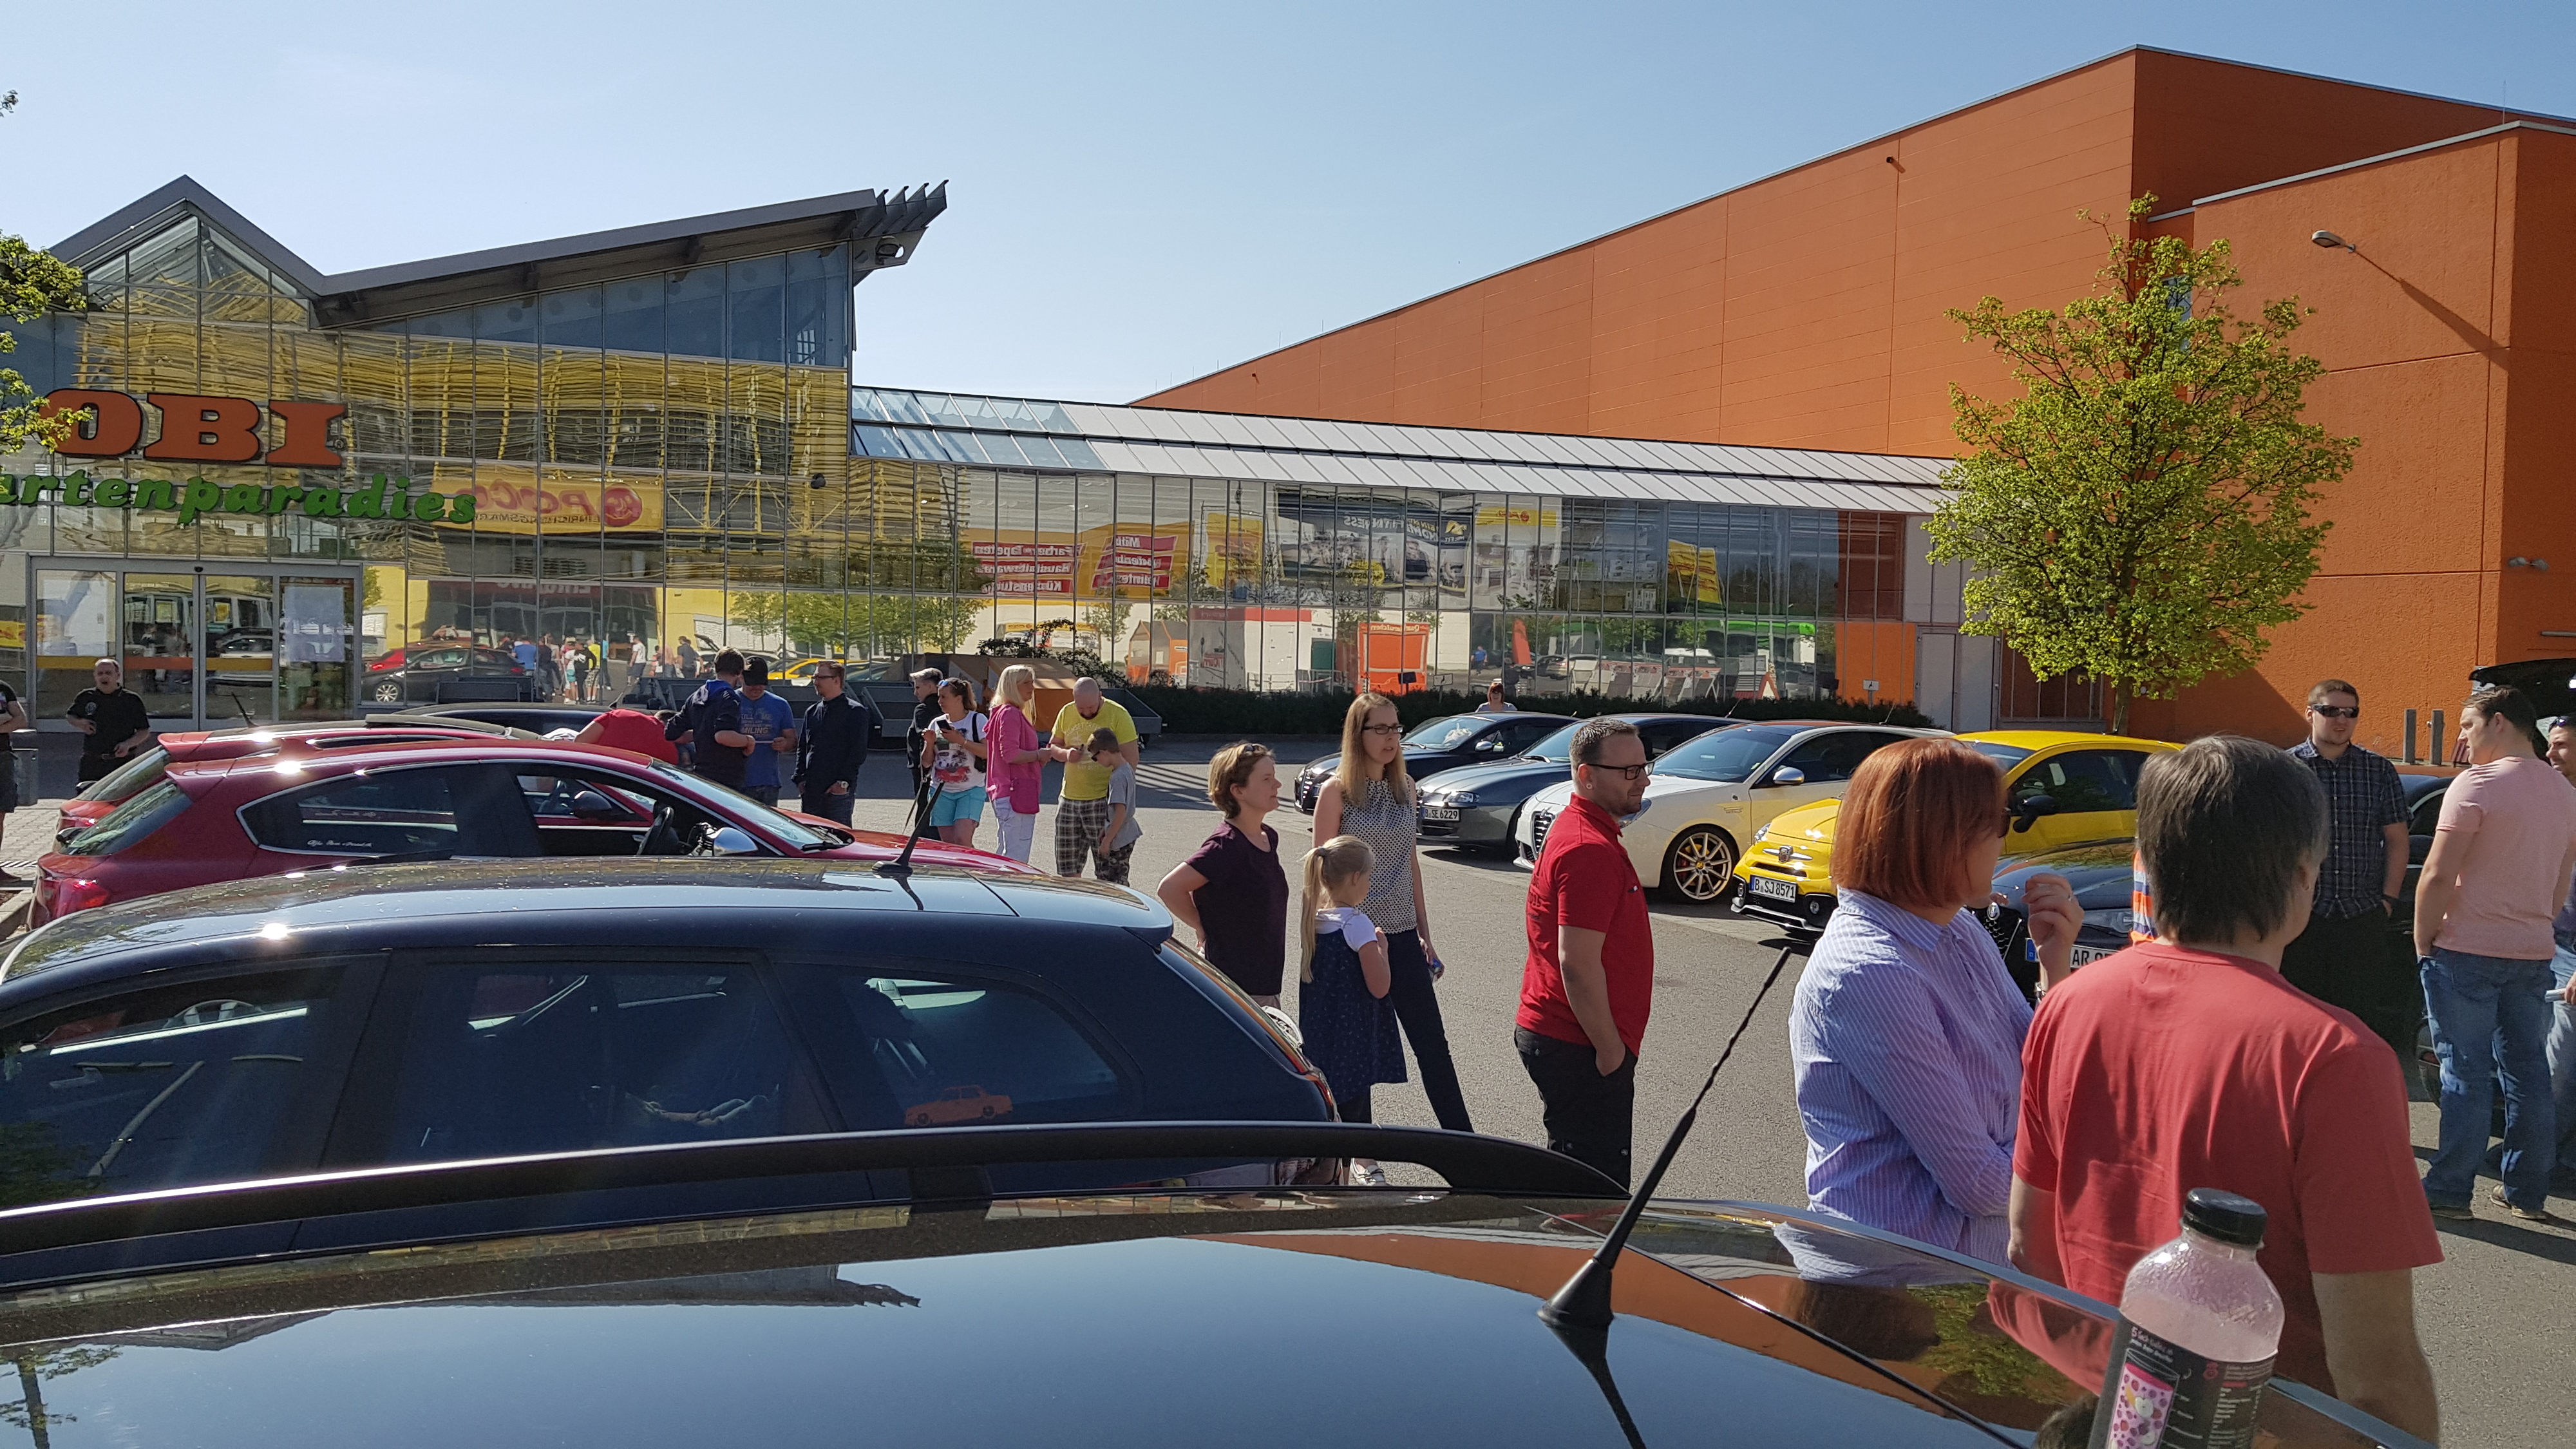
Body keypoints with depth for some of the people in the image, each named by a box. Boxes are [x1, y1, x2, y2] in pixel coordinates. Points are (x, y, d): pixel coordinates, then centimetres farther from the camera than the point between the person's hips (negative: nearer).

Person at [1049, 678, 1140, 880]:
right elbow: (1053, 746, 18)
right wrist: (1066, 753, -6)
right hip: (1069, 798, 5)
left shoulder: (1118, 715, -8)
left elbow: (1131, 758, -7)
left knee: (1109, 866, -7)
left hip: (1103, 801, -5)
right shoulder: (1066, 713, 6)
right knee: (1067, 865, 11)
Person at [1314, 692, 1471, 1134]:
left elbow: (1410, 861, 14)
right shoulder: (1337, 791, -7)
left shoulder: (1405, 787, 8)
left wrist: (1425, 933, 13)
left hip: (1402, 935, 4)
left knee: (1432, 1044, 5)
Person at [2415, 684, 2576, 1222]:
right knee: (2528, 1071, 12)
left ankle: (2449, 1191, 2)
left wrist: (2423, 941, -7)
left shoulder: (2478, 784, -14)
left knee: (2466, 1072, -2)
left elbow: (2438, 875, -17)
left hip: (2468, 950, -6)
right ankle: (2527, 1192, 19)